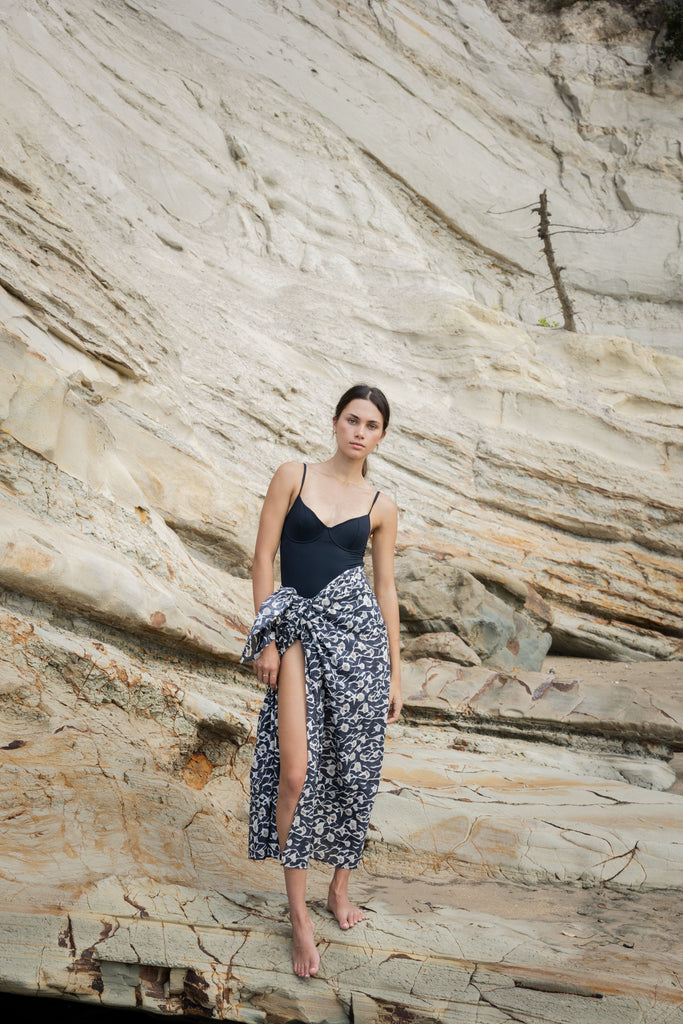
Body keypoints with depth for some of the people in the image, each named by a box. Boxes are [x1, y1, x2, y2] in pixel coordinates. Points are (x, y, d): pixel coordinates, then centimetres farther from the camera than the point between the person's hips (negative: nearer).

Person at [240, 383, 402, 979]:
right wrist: (265, 639, -4)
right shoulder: (294, 478, 4)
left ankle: (341, 889, 28)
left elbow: (386, 589, 10)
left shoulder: (381, 507, 9)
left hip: (357, 629, 2)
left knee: (353, 770, 6)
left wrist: (395, 672, 8)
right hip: (301, 631, -1)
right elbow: (263, 557, 2)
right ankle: (299, 914, 5)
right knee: (296, 772, -9)